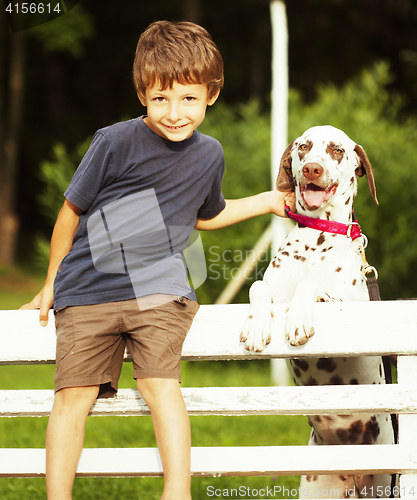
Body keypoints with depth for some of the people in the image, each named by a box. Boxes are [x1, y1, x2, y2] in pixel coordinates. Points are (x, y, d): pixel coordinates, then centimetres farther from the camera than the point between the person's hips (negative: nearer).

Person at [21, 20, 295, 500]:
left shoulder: (208, 155, 8)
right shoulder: (115, 142, -7)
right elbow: (71, 210, 5)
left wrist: (266, 201, 29)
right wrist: (51, 283, 13)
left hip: (159, 287, 2)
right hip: (88, 289, -2)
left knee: (160, 384, -16)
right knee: (73, 392, -8)